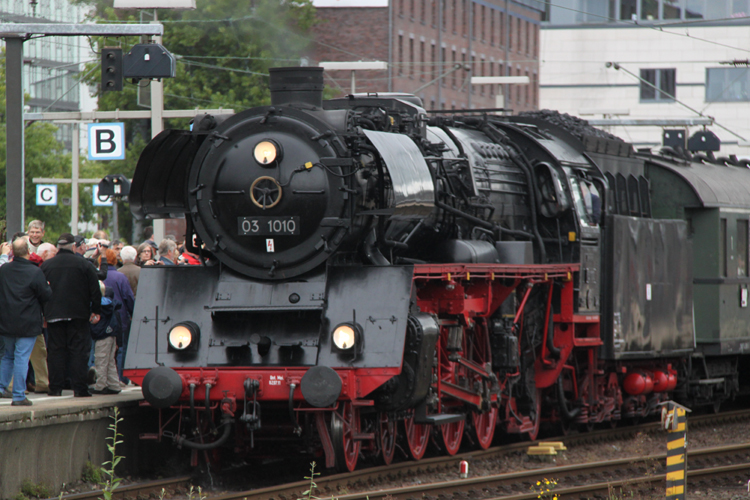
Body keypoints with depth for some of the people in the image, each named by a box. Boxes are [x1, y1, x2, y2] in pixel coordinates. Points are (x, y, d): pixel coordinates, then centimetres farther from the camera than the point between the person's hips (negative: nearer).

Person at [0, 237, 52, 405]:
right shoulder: (35, 272, -15)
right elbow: (46, 296, -9)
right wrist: (49, 287, 11)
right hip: (28, 324, -5)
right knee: (22, 357, -2)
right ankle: (18, 396, -2)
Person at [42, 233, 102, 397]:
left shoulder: (46, 266, 3)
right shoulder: (84, 265, -4)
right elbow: (95, 290, -1)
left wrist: (43, 313, 16)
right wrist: (96, 311, 9)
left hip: (53, 315, 2)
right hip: (77, 314, -2)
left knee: (56, 350, 6)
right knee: (78, 350, 0)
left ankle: (55, 388, 4)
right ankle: (79, 388, -4)